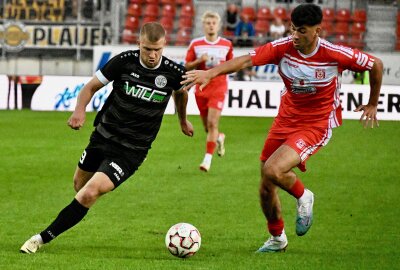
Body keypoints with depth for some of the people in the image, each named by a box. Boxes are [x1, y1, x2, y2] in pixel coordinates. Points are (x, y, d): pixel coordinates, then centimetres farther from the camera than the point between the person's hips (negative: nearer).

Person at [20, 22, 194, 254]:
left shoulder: (173, 73, -10)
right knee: (80, 185, 22)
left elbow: (181, 92, 15)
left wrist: (183, 121, 31)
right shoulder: (124, 61, -11)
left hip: (131, 151, -3)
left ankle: (43, 238, -12)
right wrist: (80, 109, -19)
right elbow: (92, 86, 0)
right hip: (103, 136, 3)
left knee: (89, 193, -19)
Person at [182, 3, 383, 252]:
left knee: (273, 170, -27)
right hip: (285, 120, 5)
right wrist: (210, 73, -39)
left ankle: (303, 197, 6)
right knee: (266, 189, 10)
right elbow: (246, 60, -24)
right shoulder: (282, 48, -13)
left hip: (316, 126, -4)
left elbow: (376, 65, -4)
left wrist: (372, 105, 9)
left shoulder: (335, 55, -19)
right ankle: (277, 238, 37)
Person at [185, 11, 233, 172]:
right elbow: (187, 66, 3)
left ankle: (208, 159, -15)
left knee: (212, 123, -16)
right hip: (201, 89, 2)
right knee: (207, 127, 9)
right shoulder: (196, 44, 1)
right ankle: (219, 138, 44)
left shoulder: (226, 45, 3)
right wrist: (199, 60, -14)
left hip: (218, 88, -2)